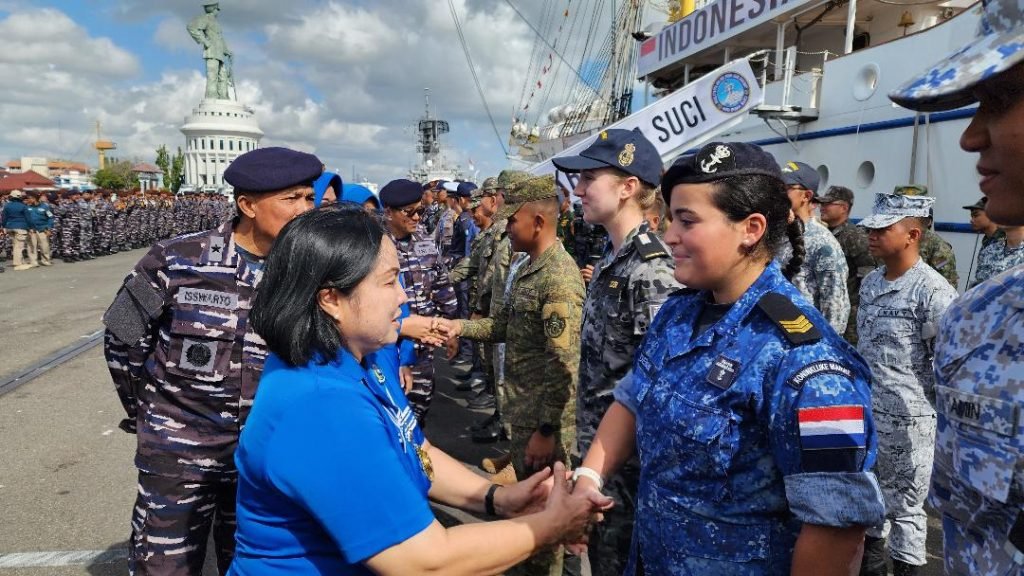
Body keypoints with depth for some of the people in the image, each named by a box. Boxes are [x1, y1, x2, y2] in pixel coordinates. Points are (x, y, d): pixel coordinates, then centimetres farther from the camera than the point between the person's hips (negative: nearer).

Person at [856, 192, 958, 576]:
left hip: (908, 419, -7)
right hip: (865, 411, 8)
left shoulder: (933, 291, -17)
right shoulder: (870, 281, 6)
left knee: (905, 505, 8)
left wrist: (945, 421, -11)